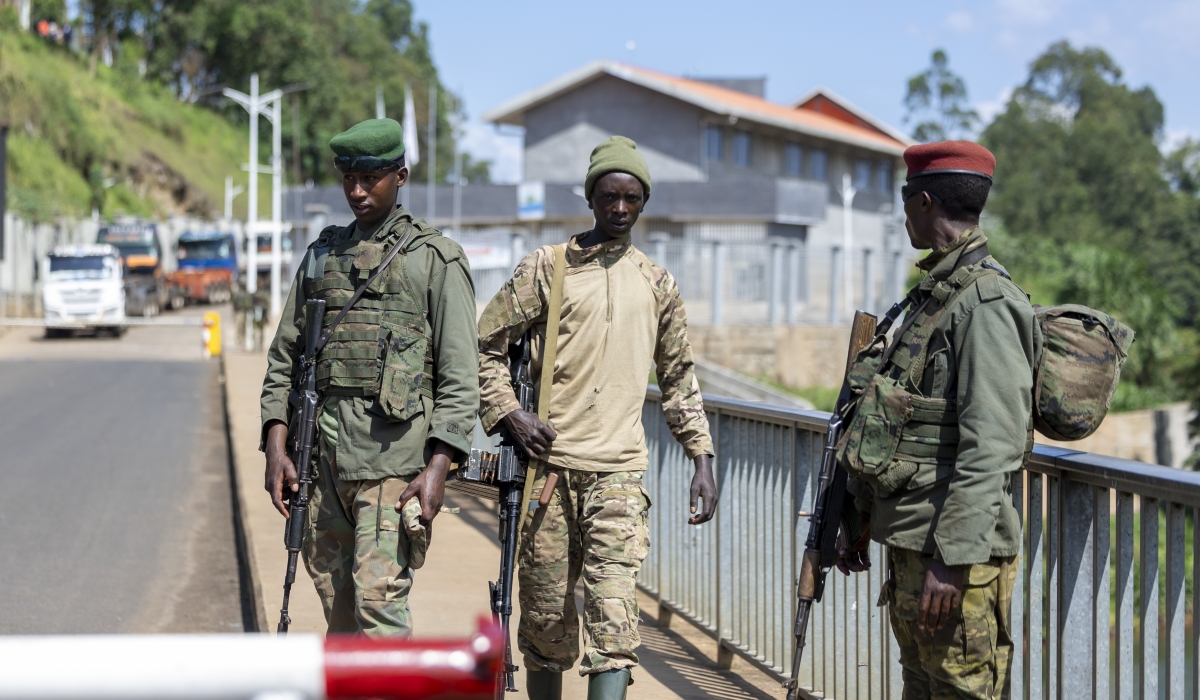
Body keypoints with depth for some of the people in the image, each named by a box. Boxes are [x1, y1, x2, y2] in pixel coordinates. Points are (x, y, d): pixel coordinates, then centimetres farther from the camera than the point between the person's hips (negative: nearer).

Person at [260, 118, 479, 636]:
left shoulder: (436, 259, 1)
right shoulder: (323, 254, 16)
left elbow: (460, 377, -4)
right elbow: (284, 356, 16)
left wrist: (438, 467, -13)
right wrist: (275, 446, 4)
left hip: (394, 455, -5)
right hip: (323, 453, 5)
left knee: (378, 593, -14)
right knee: (337, 602, 8)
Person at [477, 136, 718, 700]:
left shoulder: (656, 284, 13)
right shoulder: (546, 267, 4)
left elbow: (679, 378, 20)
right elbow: (484, 345, 5)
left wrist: (702, 460, 13)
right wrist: (509, 413, -9)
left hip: (619, 470, 1)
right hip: (548, 462, -1)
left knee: (613, 614, -13)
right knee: (546, 613, 5)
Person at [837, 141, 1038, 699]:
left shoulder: (986, 303, -15)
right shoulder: (933, 296, 17)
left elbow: (991, 447, -23)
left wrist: (952, 558, -25)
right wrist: (864, 521, 23)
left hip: (955, 549, -10)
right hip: (911, 543, 10)